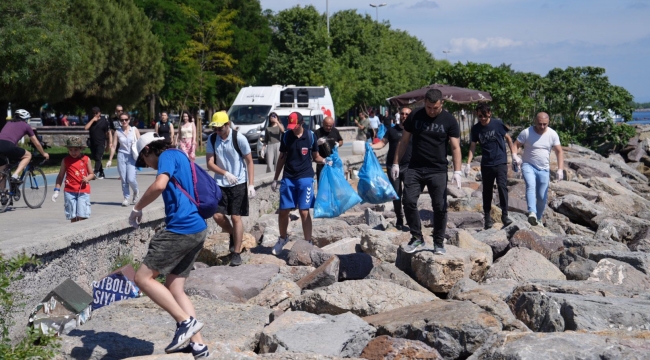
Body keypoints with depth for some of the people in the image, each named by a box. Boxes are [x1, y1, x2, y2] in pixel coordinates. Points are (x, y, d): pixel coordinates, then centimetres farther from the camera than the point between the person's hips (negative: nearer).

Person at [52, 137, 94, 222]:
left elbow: (92, 174, 10)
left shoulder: (86, 159, 4)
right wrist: (57, 190, 2)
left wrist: (87, 178, -12)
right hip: (69, 191, 1)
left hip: (83, 191, -1)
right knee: (73, 217, 3)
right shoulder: (65, 160, 5)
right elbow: (60, 176, 10)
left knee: (82, 217, -8)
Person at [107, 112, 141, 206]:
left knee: (131, 179, -12)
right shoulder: (118, 132, 5)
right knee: (123, 179, 1)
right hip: (122, 156, 2)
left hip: (132, 157, -2)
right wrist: (110, 160, 4)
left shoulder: (134, 130, 2)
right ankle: (126, 198, 15)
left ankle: (136, 191, 19)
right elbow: (113, 146, 6)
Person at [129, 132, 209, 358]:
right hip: (197, 229, 10)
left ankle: (186, 321, -9)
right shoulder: (180, 158, 24)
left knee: (143, 278, -5)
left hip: (181, 230, -10)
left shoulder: (168, 156, -5)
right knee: (174, 289, 11)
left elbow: (159, 185, -24)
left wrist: (137, 208, -12)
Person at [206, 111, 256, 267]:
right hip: (220, 184, 3)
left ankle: (236, 253, 7)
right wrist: (226, 173, -22)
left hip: (238, 184, -3)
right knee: (218, 215, -3)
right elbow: (210, 163, -4)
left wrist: (251, 185, -14)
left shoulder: (239, 138, -12)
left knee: (236, 217, -2)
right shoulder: (212, 139, -3)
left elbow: (249, 162, -7)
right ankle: (233, 234, 28)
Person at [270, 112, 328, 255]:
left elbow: (315, 157, 7)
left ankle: (308, 243, 4)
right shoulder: (286, 136, 2)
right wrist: (275, 179, 10)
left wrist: (324, 160, -16)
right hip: (288, 178, 2)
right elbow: (282, 158, 10)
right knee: (283, 211, 5)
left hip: (305, 178, -2)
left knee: (304, 212, -5)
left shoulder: (310, 136, -2)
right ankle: (283, 238, 28)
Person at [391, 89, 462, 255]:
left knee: (440, 207, -2)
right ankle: (417, 237, 8)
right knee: (408, 201, -7)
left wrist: (457, 171, -14)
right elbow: (404, 141, 10)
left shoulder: (449, 120, -2)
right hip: (415, 168, 2)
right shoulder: (415, 117, 3)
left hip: (438, 171, -2)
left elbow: (455, 147, -4)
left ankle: (439, 242, 13)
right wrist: (396, 162, 5)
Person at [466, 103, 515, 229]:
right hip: (486, 164, 3)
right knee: (487, 190, 8)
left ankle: (505, 215, -11)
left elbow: (508, 138, 4)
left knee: (502, 186, -16)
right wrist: (468, 164, -1)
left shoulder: (498, 124, -7)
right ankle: (487, 217, 19)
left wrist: (514, 154, 1)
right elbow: (472, 147, 6)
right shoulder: (475, 129, 0)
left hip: (500, 162, -3)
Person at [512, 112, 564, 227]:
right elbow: (516, 145, -5)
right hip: (528, 165, -3)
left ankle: (538, 219, 25)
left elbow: (559, 152, -1)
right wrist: (515, 155, -28)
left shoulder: (552, 134, -3)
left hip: (544, 169, 3)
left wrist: (560, 169, -11)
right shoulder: (526, 133, -9)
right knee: (531, 185, -31)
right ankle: (532, 213, -46)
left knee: (542, 197, 4)